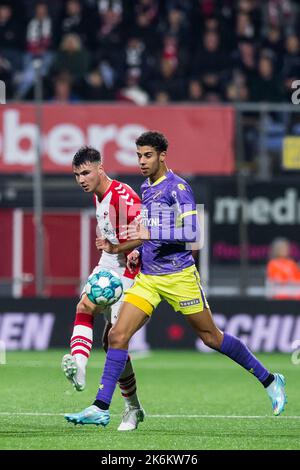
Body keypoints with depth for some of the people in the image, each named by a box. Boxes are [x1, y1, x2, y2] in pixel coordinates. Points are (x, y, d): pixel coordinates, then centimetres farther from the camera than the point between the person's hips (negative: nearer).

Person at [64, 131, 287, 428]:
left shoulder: (177, 187, -11)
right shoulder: (146, 188, 14)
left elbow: (191, 232, -20)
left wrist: (150, 233, -27)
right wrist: (139, 250, 11)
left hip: (178, 276, -7)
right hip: (147, 277, 7)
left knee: (211, 337, 4)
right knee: (118, 336, -7)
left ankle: (269, 381, 21)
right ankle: (100, 408, -7)